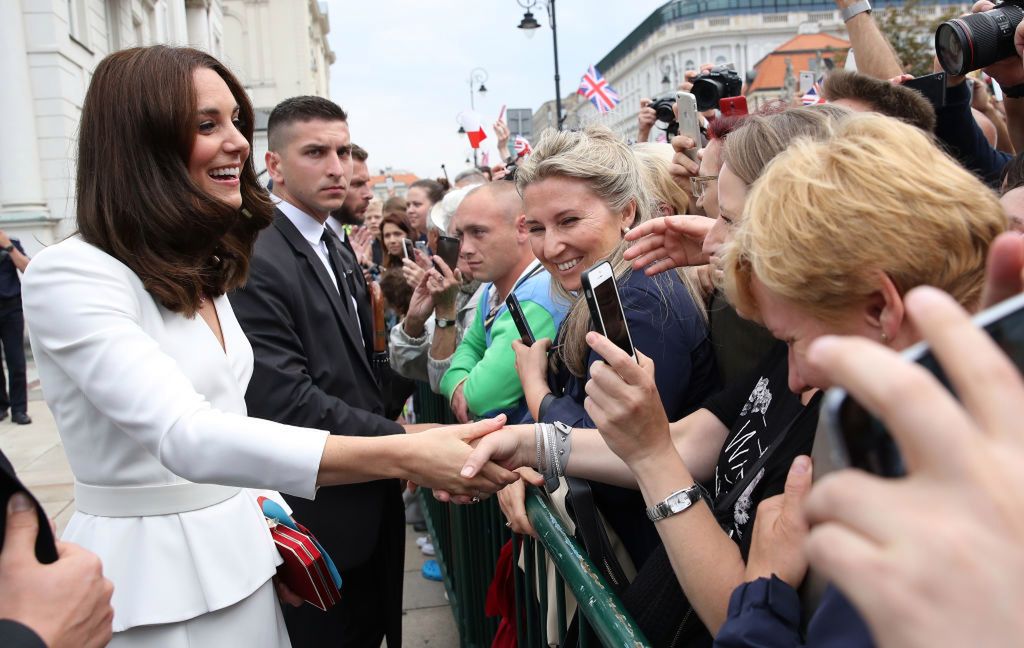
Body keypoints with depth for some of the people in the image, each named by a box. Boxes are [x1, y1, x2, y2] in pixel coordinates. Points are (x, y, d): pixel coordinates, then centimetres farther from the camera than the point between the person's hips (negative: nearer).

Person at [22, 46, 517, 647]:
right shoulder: (68, 276, -19)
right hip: (147, 568, -7)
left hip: (238, 554, 7)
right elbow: (184, 436, -33)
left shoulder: (201, 270, 7)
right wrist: (402, 456, -40)